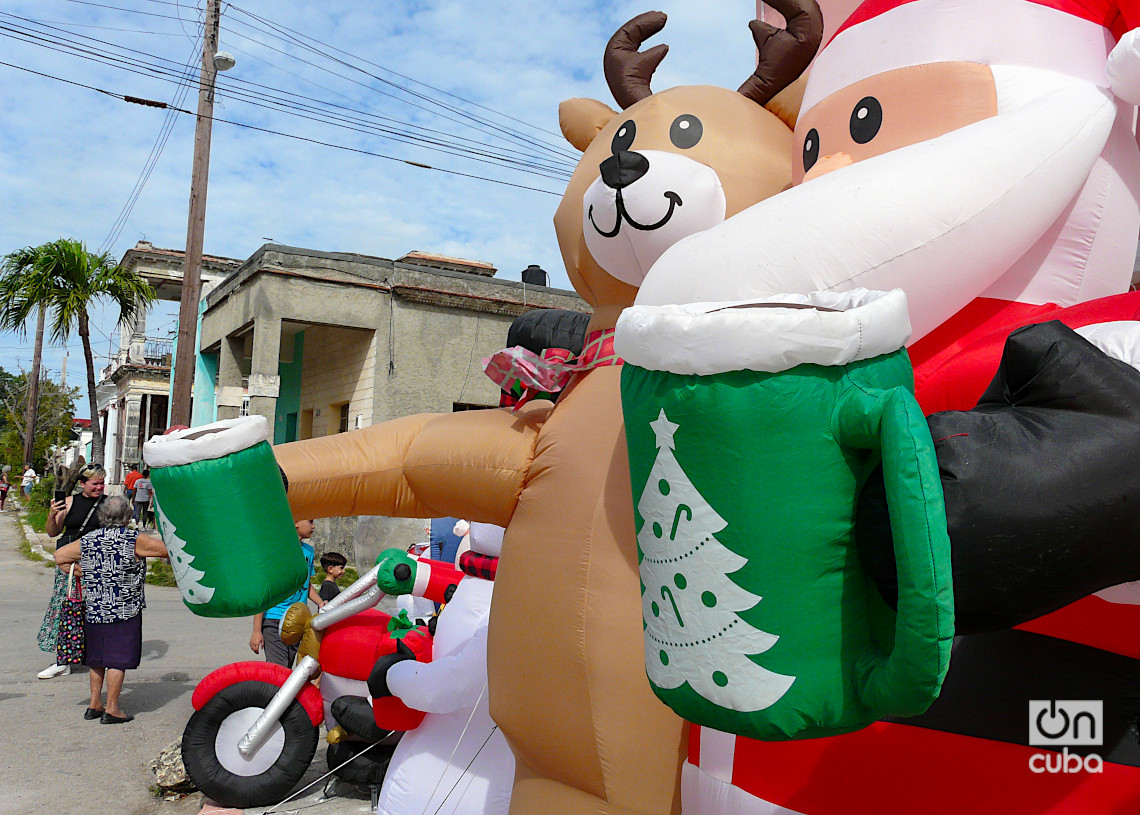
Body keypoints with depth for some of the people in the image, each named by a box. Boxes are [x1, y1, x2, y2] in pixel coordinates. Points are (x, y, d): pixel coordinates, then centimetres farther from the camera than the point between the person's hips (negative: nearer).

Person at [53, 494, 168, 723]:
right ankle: (111, 709, 3)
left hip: (93, 610, 5)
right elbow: (169, 549, -8)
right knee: (118, 659, 0)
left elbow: (59, 555, 15)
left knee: (97, 658, 18)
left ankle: (94, 704, 25)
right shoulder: (135, 541, -12)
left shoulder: (87, 541, 3)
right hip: (124, 611, -5)